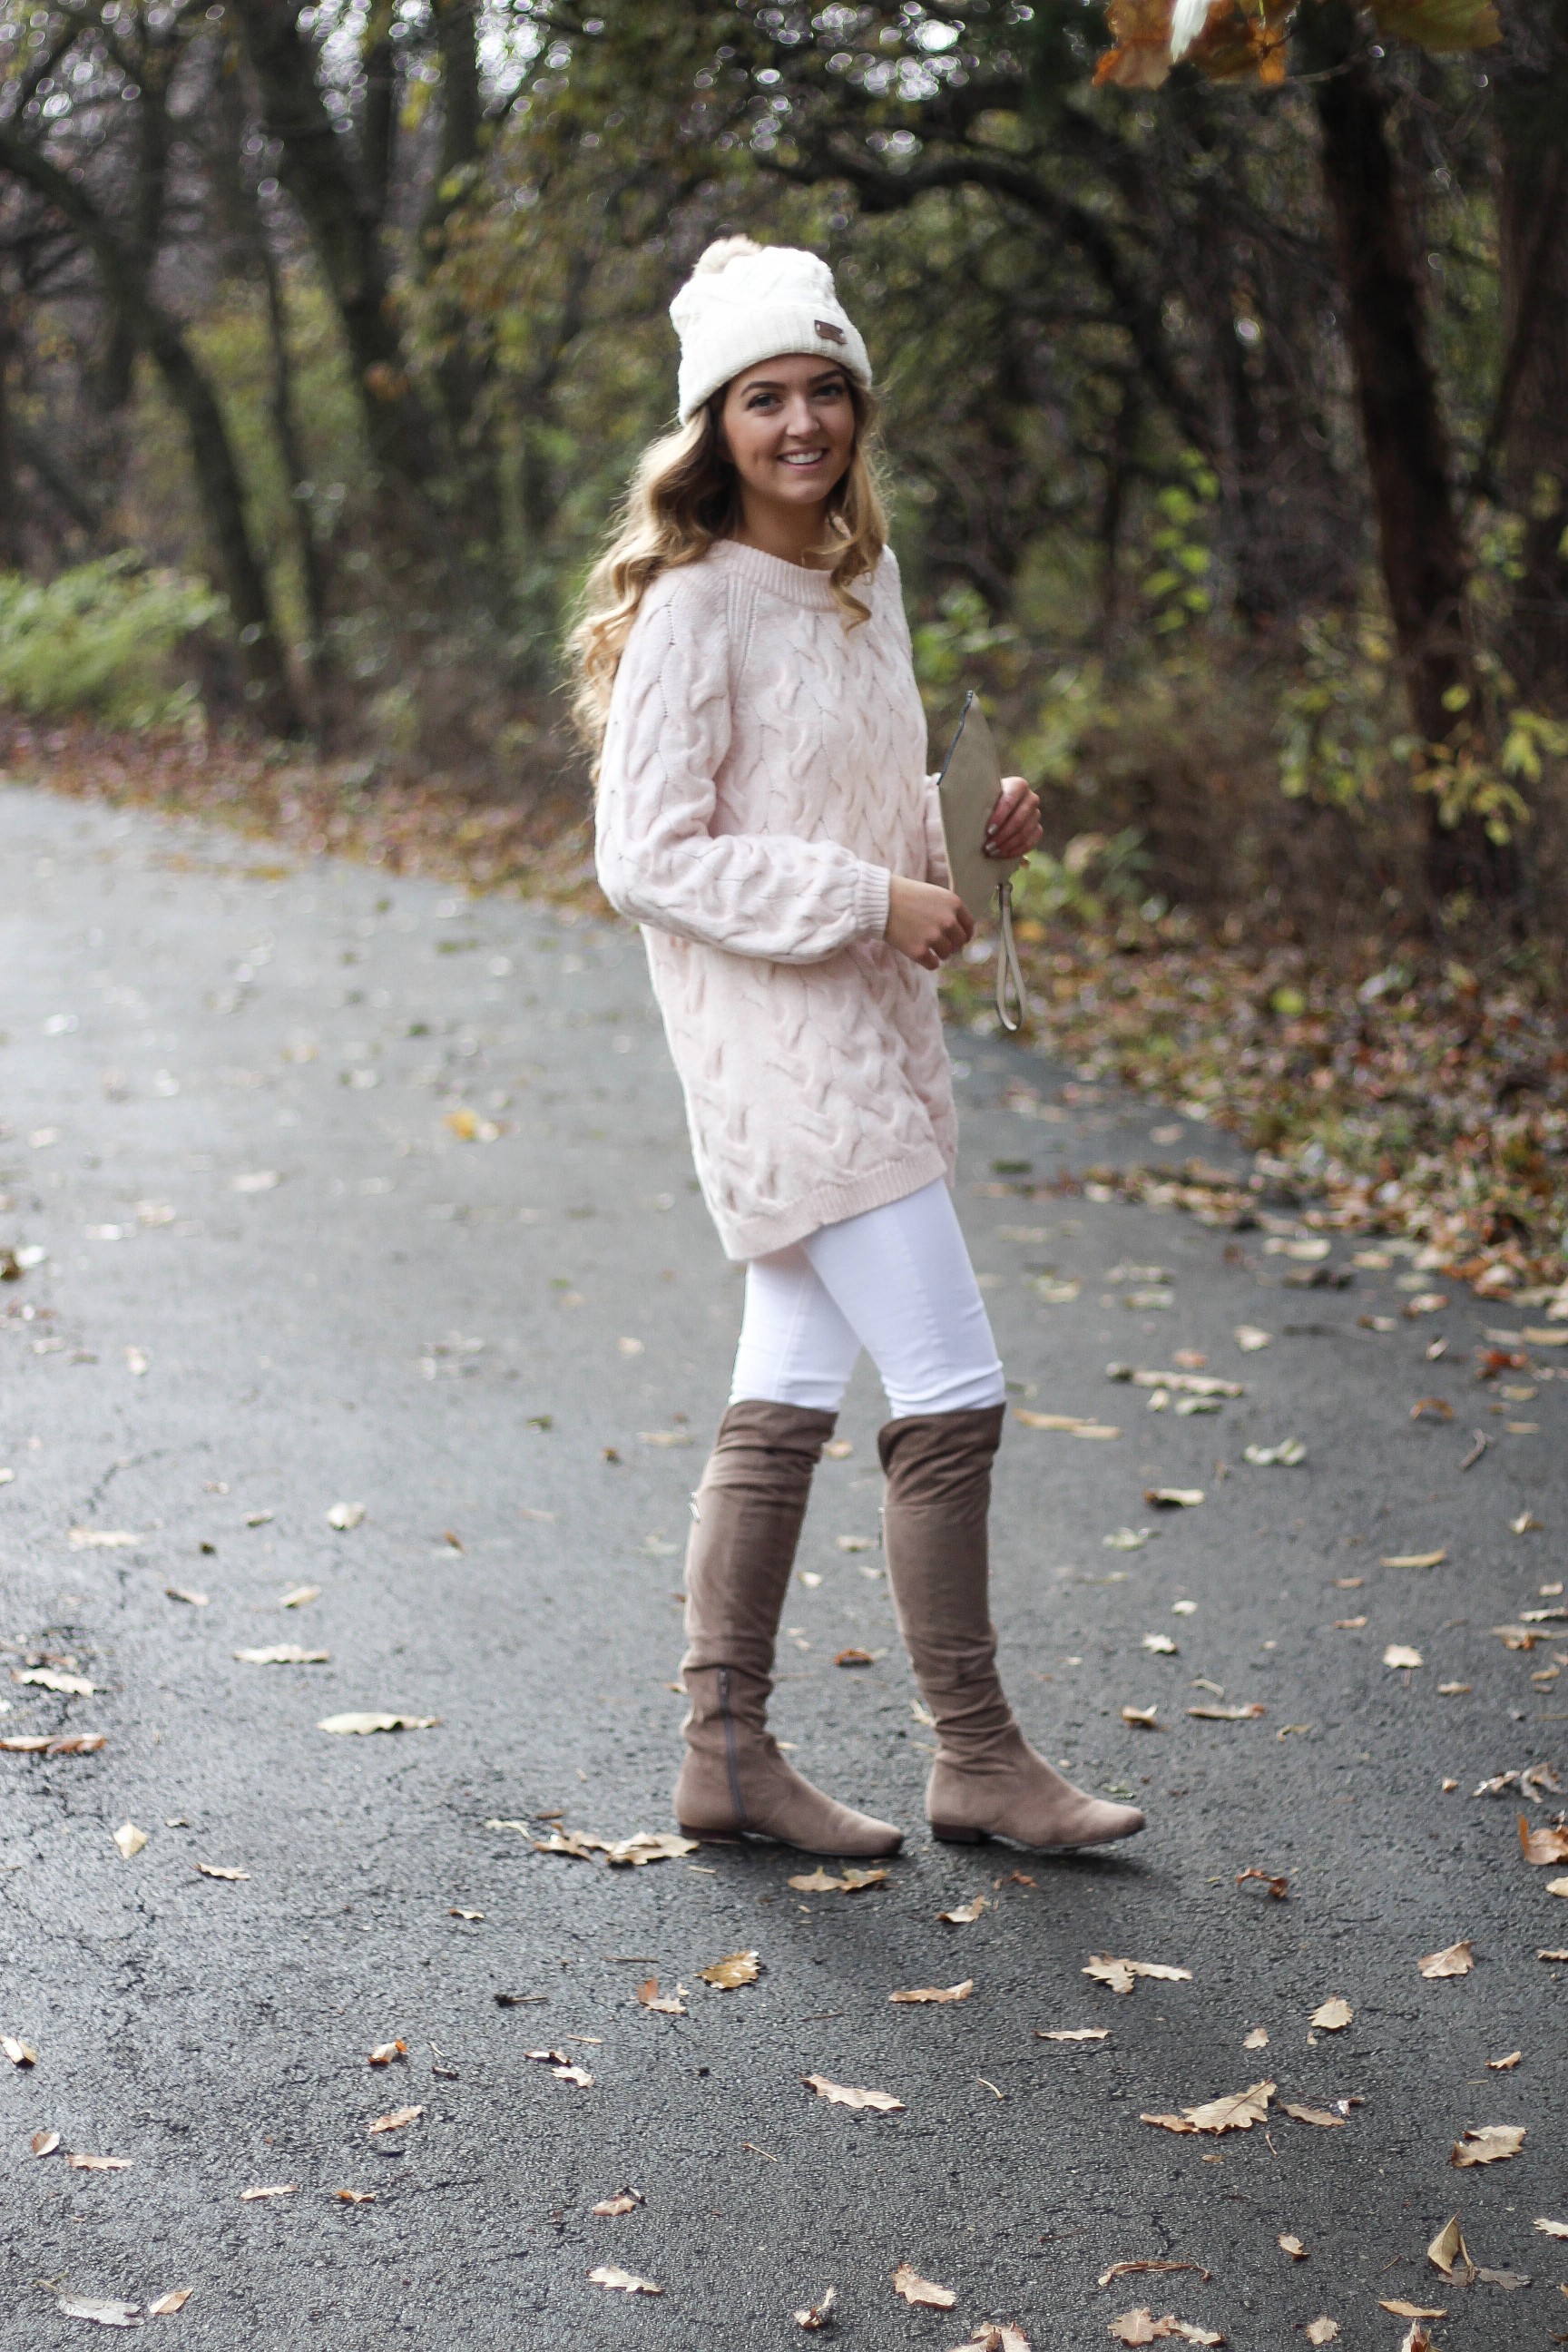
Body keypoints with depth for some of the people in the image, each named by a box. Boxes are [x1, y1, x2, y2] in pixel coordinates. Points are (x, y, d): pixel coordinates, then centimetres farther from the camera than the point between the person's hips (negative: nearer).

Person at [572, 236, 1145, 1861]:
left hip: (866, 1025, 9)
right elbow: (647, 858, -16)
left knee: (787, 1392, 11)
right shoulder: (694, 605, -13)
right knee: (952, 1391, -7)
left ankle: (727, 1754, 19)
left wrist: (970, 827, 3)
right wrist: (873, 899, -19)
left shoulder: (863, 578, 12)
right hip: (775, 1038, -9)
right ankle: (974, 1757, 7)